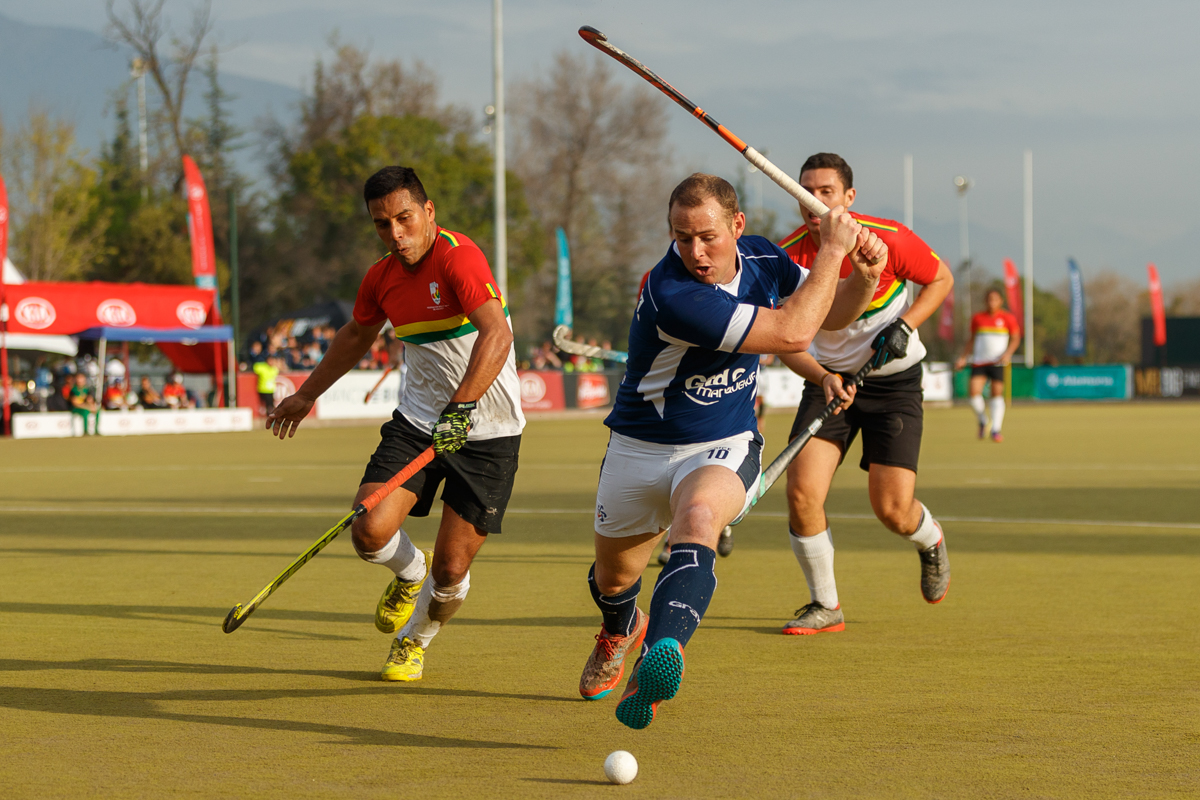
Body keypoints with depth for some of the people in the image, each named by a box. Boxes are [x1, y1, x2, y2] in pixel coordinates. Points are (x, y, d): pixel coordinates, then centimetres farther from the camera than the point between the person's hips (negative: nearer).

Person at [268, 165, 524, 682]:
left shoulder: (458, 257, -20)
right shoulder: (381, 279, 3)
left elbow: (496, 335, -33)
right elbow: (357, 336, 25)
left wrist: (460, 406, -44)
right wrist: (307, 394, 35)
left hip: (485, 431, -5)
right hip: (418, 420, 5)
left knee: (451, 571, -6)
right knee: (370, 531, -16)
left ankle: (414, 639, 29)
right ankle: (410, 573, 21)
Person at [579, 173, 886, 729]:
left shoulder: (758, 257, -10)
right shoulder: (672, 295, -32)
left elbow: (836, 310, 8)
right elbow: (792, 332, -32)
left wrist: (866, 276, -14)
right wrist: (833, 249, -24)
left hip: (724, 448, 1)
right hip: (639, 448, -1)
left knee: (697, 517, -35)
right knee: (613, 578, 20)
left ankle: (660, 656, -55)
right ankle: (620, 632, 59)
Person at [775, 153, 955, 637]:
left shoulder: (887, 239, -18)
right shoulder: (789, 257, -13)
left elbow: (941, 279, -1)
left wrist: (904, 325, -16)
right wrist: (823, 378, -24)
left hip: (894, 380, -2)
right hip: (829, 377, 2)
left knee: (893, 510, -8)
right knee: (802, 492, -16)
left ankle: (931, 542, 32)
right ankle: (825, 606, 5)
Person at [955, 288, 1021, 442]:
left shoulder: (1007, 318, 3)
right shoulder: (977, 318, 11)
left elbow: (1015, 339, 4)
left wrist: (1008, 353, -13)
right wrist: (963, 358, 13)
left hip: (998, 362, -2)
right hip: (979, 360, 2)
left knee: (997, 393, -5)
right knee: (974, 392, -13)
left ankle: (996, 430, 0)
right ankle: (982, 421, 13)